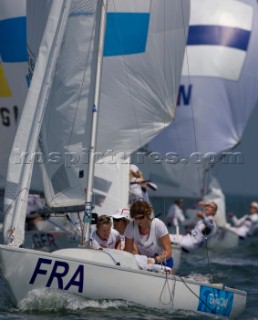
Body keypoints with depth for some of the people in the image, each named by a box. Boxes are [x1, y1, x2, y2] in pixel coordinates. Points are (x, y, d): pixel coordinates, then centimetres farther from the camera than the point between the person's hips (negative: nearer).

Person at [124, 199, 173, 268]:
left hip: (162, 262, -3)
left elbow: (168, 251, -21)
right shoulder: (131, 227, -11)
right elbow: (128, 251, -5)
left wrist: (155, 260, -39)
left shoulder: (158, 225, -18)